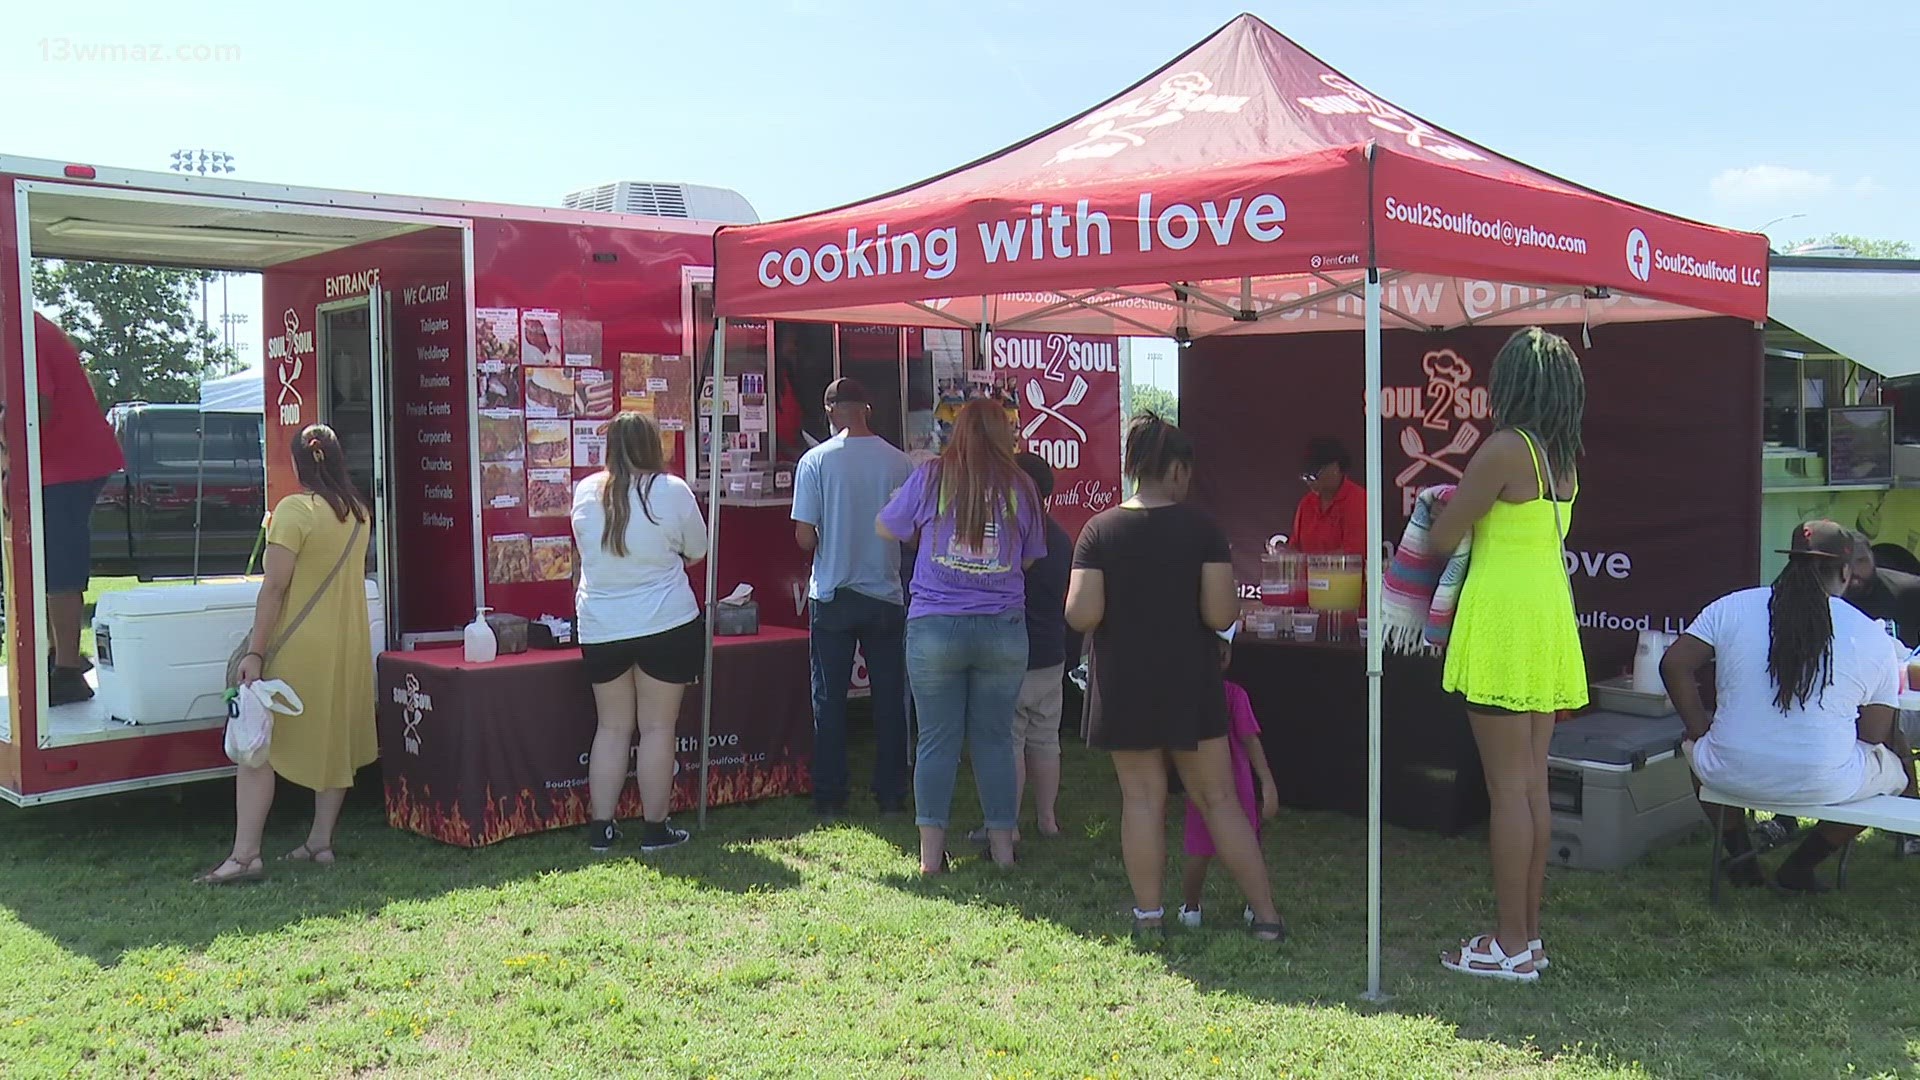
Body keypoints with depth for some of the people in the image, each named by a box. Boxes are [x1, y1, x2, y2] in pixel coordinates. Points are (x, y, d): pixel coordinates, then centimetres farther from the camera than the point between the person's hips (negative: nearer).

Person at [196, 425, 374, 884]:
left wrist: (255, 652, -15)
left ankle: (245, 855, -3)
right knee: (334, 740, 13)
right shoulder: (359, 513, 5)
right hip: (348, 646, 6)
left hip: (299, 647, -6)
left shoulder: (294, 510, -14)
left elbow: (274, 588, -17)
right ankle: (321, 841, 19)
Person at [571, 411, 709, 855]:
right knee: (658, 728, 4)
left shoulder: (585, 492, 0)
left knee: (612, 727, 12)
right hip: (666, 624, -3)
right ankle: (654, 829, 10)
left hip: (601, 630, 3)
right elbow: (697, 552, 4)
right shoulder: (672, 490, -9)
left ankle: (601, 828, 15)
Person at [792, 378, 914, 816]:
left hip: (832, 595, -1)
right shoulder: (898, 461, -4)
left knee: (829, 698, 8)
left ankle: (830, 795, 12)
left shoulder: (815, 460, -9)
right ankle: (891, 793, 14)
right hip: (886, 594, 1)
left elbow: (804, 537, -9)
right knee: (890, 697, 10)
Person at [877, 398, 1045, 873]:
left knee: (936, 741, 4)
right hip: (1003, 630, 1)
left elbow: (886, 529, 12)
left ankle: (931, 852, 8)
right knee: (995, 740, 10)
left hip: (935, 628, -1)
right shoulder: (1020, 487, 2)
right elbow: (1030, 559, 12)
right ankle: (1003, 844, 17)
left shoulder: (929, 479, -2)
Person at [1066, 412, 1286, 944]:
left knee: (1142, 797, 9)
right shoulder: (1202, 529, -7)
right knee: (1218, 799, 8)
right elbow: (1221, 615, -12)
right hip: (1190, 685, 0)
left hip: (1123, 688, 0)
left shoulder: (1099, 530, -5)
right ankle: (1266, 916, 12)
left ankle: (1148, 918, 13)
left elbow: (1081, 615, -11)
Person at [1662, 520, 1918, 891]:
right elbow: (1873, 735, 3)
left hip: (1730, 776, 2)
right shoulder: (1872, 638, -1)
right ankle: (1800, 867, 22)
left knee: (1696, 747, 35)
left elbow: (1675, 666, -2)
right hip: (1824, 787, -2)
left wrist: (1701, 731, 9)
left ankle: (1739, 854, 24)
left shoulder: (1730, 607, 1)